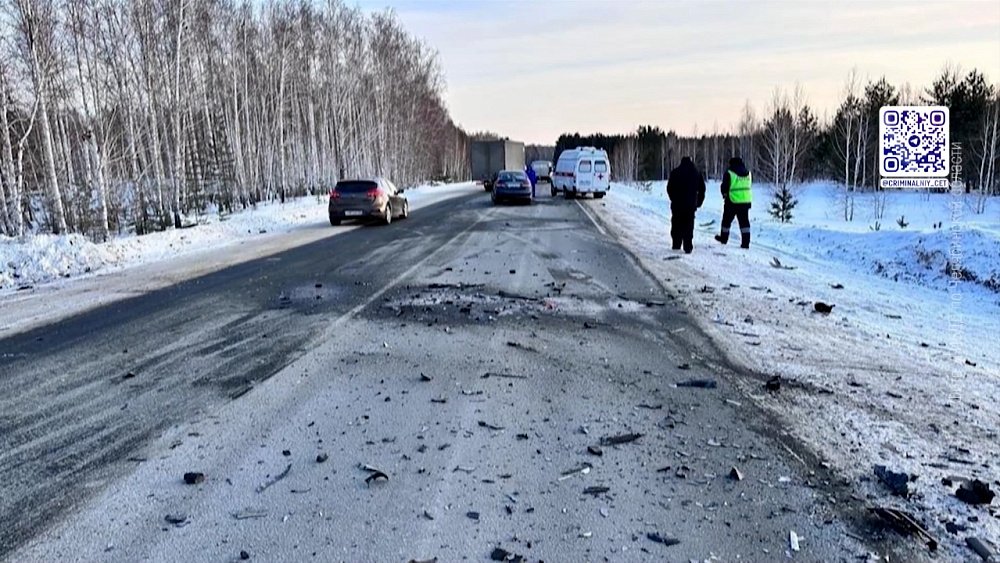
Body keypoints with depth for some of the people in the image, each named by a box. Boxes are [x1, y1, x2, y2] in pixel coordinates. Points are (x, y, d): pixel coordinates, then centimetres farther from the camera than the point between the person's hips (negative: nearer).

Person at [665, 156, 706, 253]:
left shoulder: (675, 172, -1)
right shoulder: (696, 173, 6)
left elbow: (669, 188, -1)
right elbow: (702, 189, 8)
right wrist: (699, 202, 15)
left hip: (677, 204, -1)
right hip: (691, 204, 1)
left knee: (677, 225, 10)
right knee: (689, 226, 2)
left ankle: (676, 245, 13)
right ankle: (688, 247, -5)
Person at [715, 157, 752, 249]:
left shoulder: (729, 173, -9)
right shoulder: (748, 173, 8)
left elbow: (724, 186, -6)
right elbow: (749, 186, 14)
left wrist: (725, 195, 12)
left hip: (732, 201, -4)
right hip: (746, 201, 4)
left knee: (727, 220, 14)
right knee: (744, 221, 4)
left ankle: (724, 238, 28)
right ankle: (746, 242, -2)